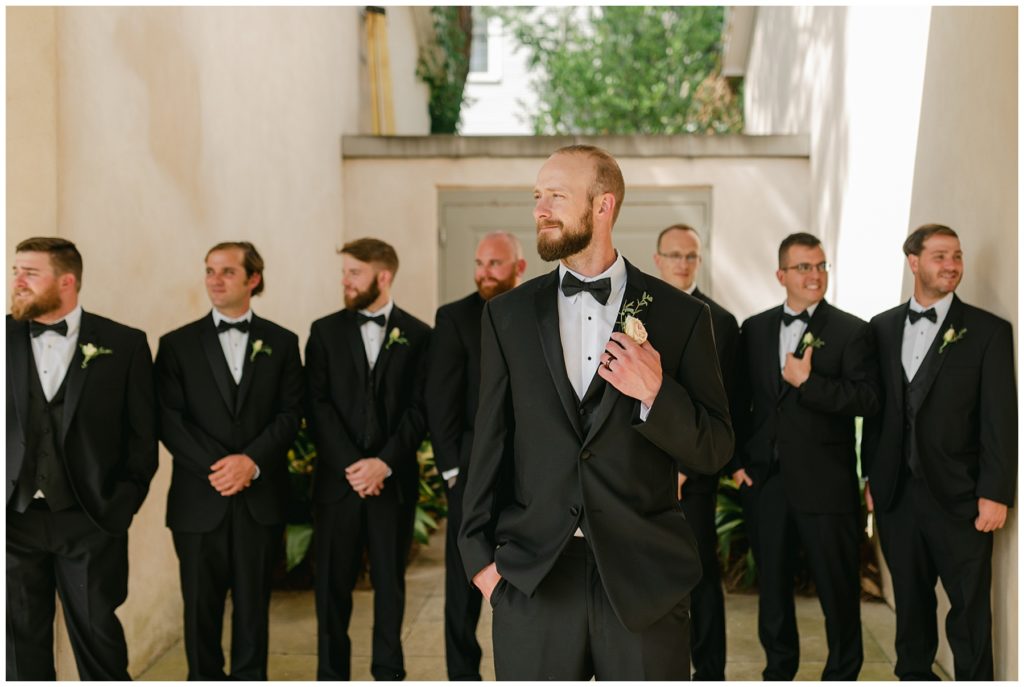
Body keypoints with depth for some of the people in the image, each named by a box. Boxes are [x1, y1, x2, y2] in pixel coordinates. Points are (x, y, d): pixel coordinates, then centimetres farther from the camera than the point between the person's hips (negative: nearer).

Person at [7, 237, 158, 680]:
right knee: (21, 641, 10)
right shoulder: (9, 337, 4)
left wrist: (121, 507, -4)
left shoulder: (124, 344, -1)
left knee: (97, 637, 7)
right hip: (15, 521, 2)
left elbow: (142, 435, 1)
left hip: (89, 522, -2)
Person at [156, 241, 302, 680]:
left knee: (253, 605, 7)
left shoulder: (281, 343, 7)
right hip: (199, 499, 0)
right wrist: (214, 467, -12)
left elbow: (290, 413, 1)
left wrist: (252, 460, -13)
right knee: (201, 606, 7)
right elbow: (168, 419, -2)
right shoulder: (177, 344, 5)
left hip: (261, 498, 0)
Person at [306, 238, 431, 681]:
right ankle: (332, 675, 17)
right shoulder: (325, 331, 6)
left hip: (394, 480, -1)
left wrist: (384, 462, -14)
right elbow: (317, 406, -2)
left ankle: (388, 672, 21)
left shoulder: (418, 336, 3)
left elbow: (420, 409, -3)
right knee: (333, 583, 6)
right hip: (337, 479, 1)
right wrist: (350, 465, -12)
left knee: (390, 582, 8)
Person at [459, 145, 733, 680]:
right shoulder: (508, 314, 6)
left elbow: (714, 451, 1)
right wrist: (481, 554, 4)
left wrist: (657, 394, -15)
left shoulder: (680, 315, 1)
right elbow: (490, 440, 8)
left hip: (643, 577, -1)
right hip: (531, 575, 1)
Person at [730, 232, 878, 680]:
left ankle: (843, 674, 23)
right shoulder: (754, 329, 9)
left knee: (838, 588, 5)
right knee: (771, 584, 15)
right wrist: (737, 460, 5)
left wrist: (807, 382, -19)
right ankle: (779, 670, 31)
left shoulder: (851, 332, -3)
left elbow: (868, 400, -13)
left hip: (825, 484, -4)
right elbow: (740, 401, 12)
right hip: (764, 480, 4)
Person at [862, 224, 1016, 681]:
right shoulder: (882, 328, 8)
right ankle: (914, 675, 29)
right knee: (910, 600, 15)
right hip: (896, 492, 3)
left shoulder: (988, 331, -3)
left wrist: (995, 494, -11)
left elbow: (1000, 419, -6)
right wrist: (872, 477, 8)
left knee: (970, 608, 3)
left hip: (958, 495, -3)